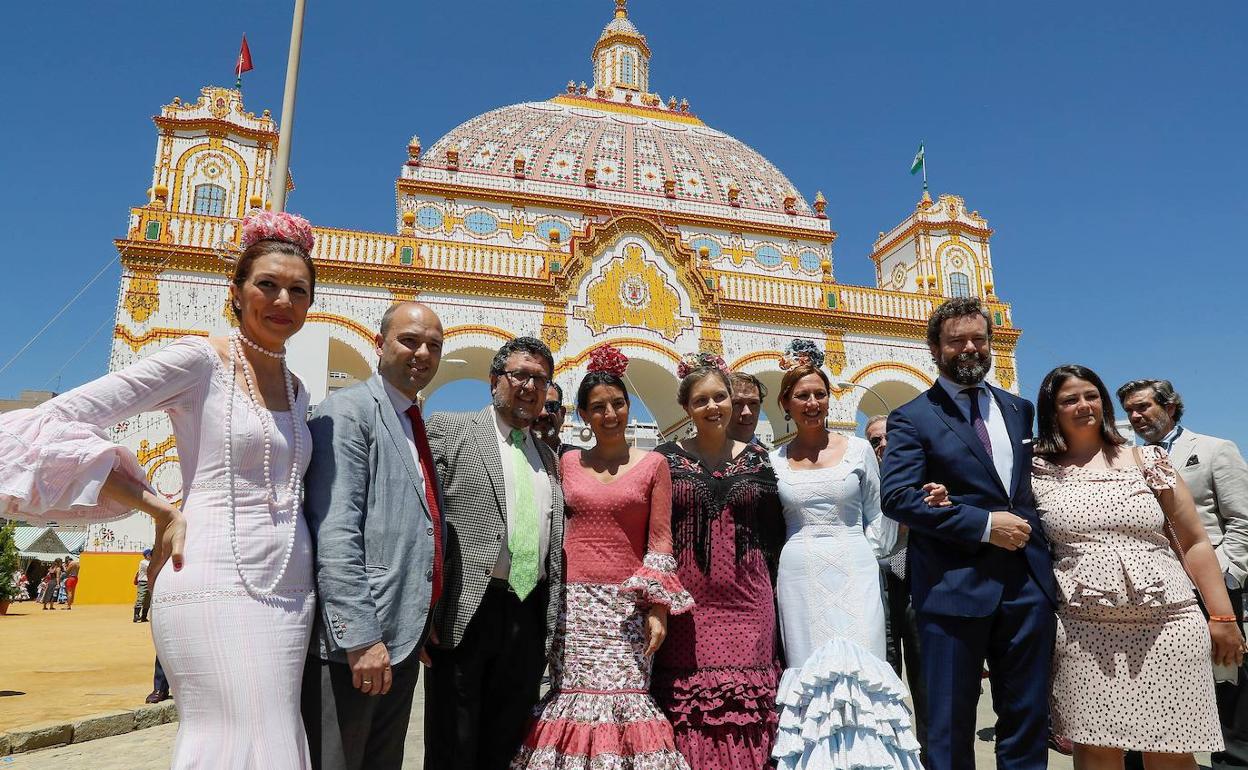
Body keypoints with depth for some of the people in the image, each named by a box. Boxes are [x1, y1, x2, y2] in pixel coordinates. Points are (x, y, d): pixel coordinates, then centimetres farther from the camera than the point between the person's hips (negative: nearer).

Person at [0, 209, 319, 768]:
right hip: (217, 588, -7)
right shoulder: (199, 360, -5)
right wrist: (161, 510, -9)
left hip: (291, 593, 7)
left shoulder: (296, 390, 15)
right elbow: (53, 423, -8)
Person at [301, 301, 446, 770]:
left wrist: (426, 626, 17)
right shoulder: (347, 410, -8)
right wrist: (360, 638, -22)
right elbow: (334, 533, -18)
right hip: (354, 642, -8)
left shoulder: (417, 428, 17)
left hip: (404, 639, 8)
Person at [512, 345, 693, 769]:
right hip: (573, 602, 2)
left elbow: (660, 540, 1)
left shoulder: (653, 464, 3)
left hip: (627, 603, -2)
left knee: (624, 696, -7)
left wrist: (659, 608, -6)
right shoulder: (568, 462, 9)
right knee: (573, 697, 1)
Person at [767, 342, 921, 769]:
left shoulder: (858, 449, 4)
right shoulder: (774, 460, 6)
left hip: (854, 573, -1)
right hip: (799, 577, 1)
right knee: (809, 674, 3)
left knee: (858, 670, -5)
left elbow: (877, 520, 8)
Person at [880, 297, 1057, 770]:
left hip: (1028, 583, 5)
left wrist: (1029, 526, 4)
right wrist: (984, 525, -16)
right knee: (951, 726, 5)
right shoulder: (911, 419, -2)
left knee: (1028, 718, 14)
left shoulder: (1020, 410, 14)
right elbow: (897, 497, -13)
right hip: (954, 587, -4)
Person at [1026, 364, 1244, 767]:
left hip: (1167, 625, 1)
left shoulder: (1147, 460, 8)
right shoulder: (1037, 472, 4)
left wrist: (1222, 616, 5)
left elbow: (1194, 543, 9)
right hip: (1083, 631, -1)